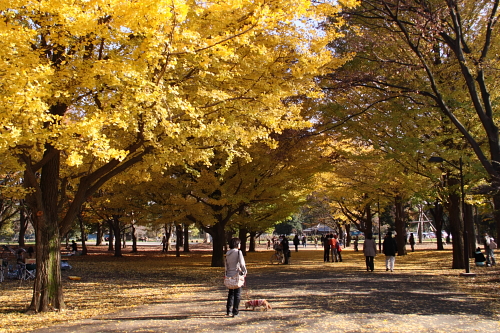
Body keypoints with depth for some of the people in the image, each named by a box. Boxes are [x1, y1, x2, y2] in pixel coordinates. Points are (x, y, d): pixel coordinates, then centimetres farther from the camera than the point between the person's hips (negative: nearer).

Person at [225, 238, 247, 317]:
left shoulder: (228, 253, 8)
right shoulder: (238, 252, -12)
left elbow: (226, 264, 13)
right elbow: (242, 264, -16)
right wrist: (244, 272, -2)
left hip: (229, 275, 6)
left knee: (231, 293, 16)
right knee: (237, 294, 4)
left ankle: (228, 310, 15)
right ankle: (235, 311, 5)